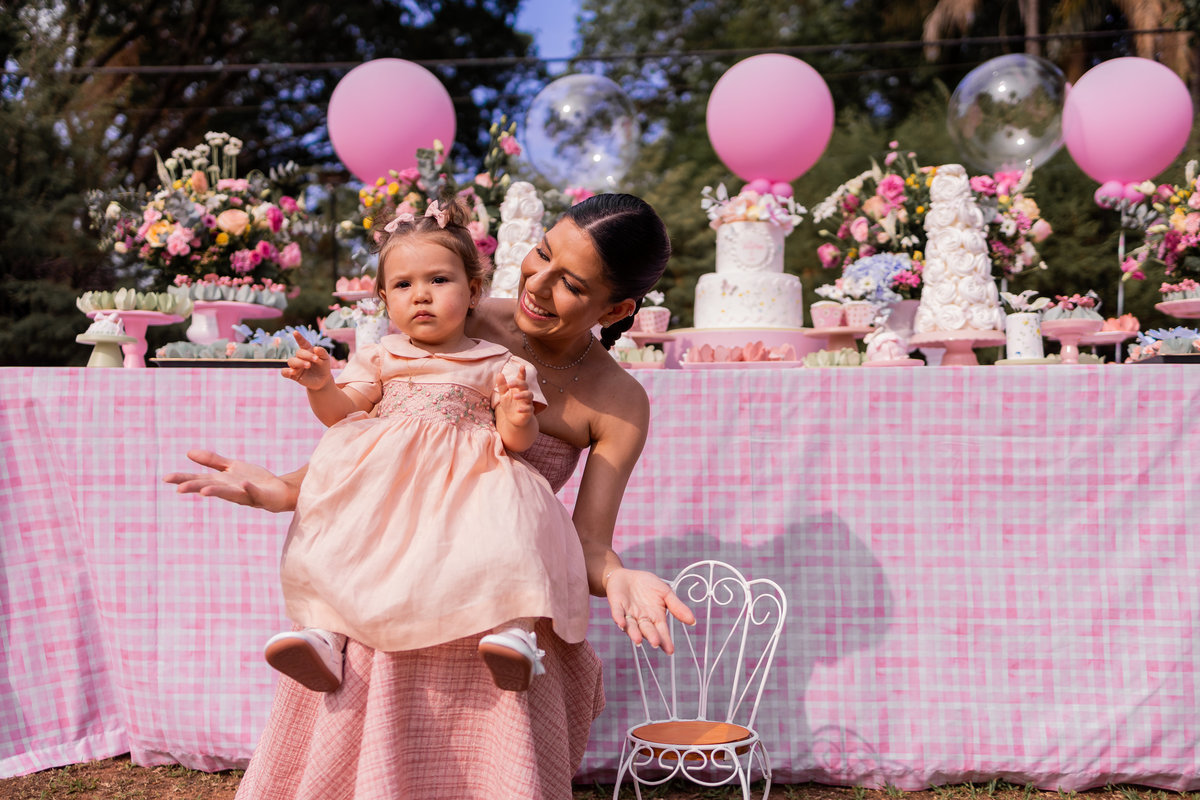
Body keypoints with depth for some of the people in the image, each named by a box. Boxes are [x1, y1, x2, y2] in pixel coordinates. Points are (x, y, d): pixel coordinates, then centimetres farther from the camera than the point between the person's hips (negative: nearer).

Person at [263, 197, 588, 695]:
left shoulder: (498, 365, 14)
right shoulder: (381, 358, 20)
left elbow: (518, 440, 6)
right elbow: (339, 412, 10)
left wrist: (518, 419, -18)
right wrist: (320, 385, -12)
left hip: (470, 485, -2)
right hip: (382, 483, 2)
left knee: (503, 533, -32)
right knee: (338, 531, -24)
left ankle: (515, 627, -38)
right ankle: (325, 633, -29)